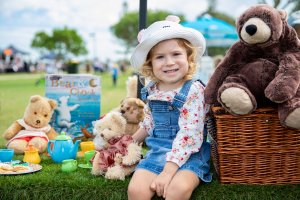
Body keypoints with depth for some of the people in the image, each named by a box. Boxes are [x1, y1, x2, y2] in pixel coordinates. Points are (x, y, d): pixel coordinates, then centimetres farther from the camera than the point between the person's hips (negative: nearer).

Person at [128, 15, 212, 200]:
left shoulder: (194, 90, -13)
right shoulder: (151, 91, 5)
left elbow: (189, 135, -19)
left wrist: (168, 171, -24)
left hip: (188, 155, -4)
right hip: (157, 152, 5)